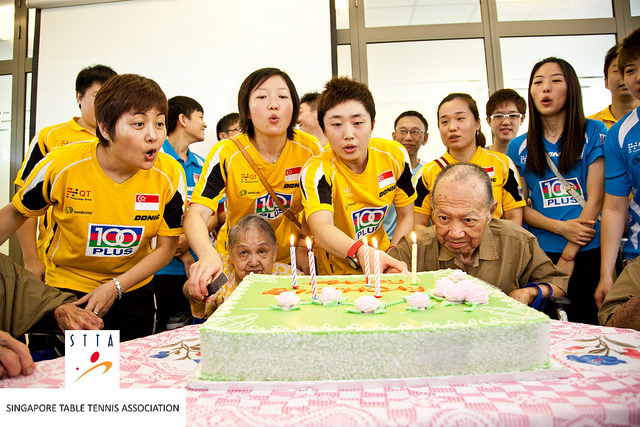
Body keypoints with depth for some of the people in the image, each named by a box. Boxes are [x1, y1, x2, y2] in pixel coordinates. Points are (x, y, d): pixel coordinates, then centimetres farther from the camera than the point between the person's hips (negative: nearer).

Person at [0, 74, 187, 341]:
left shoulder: (170, 175, -18)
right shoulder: (61, 165, -19)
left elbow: (166, 248, -9)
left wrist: (114, 287, -15)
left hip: (133, 291, 2)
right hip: (67, 287, -1)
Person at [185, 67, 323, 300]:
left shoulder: (310, 149, -10)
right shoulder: (226, 154, -16)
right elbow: (196, 214, -25)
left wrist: (304, 247, -7)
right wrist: (208, 254, -44)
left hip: (288, 262, 1)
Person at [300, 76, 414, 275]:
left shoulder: (394, 155, -2)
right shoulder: (316, 171, -16)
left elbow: (406, 218, 7)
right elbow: (321, 229, -32)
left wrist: (392, 262, -10)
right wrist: (361, 253, -51)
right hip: (335, 275, -2)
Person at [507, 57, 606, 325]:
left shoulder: (593, 132, 3)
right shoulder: (518, 147, 9)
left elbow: (595, 198, -2)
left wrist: (568, 256, -6)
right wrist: (561, 227, -10)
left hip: (588, 251, -1)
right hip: (540, 252, 2)